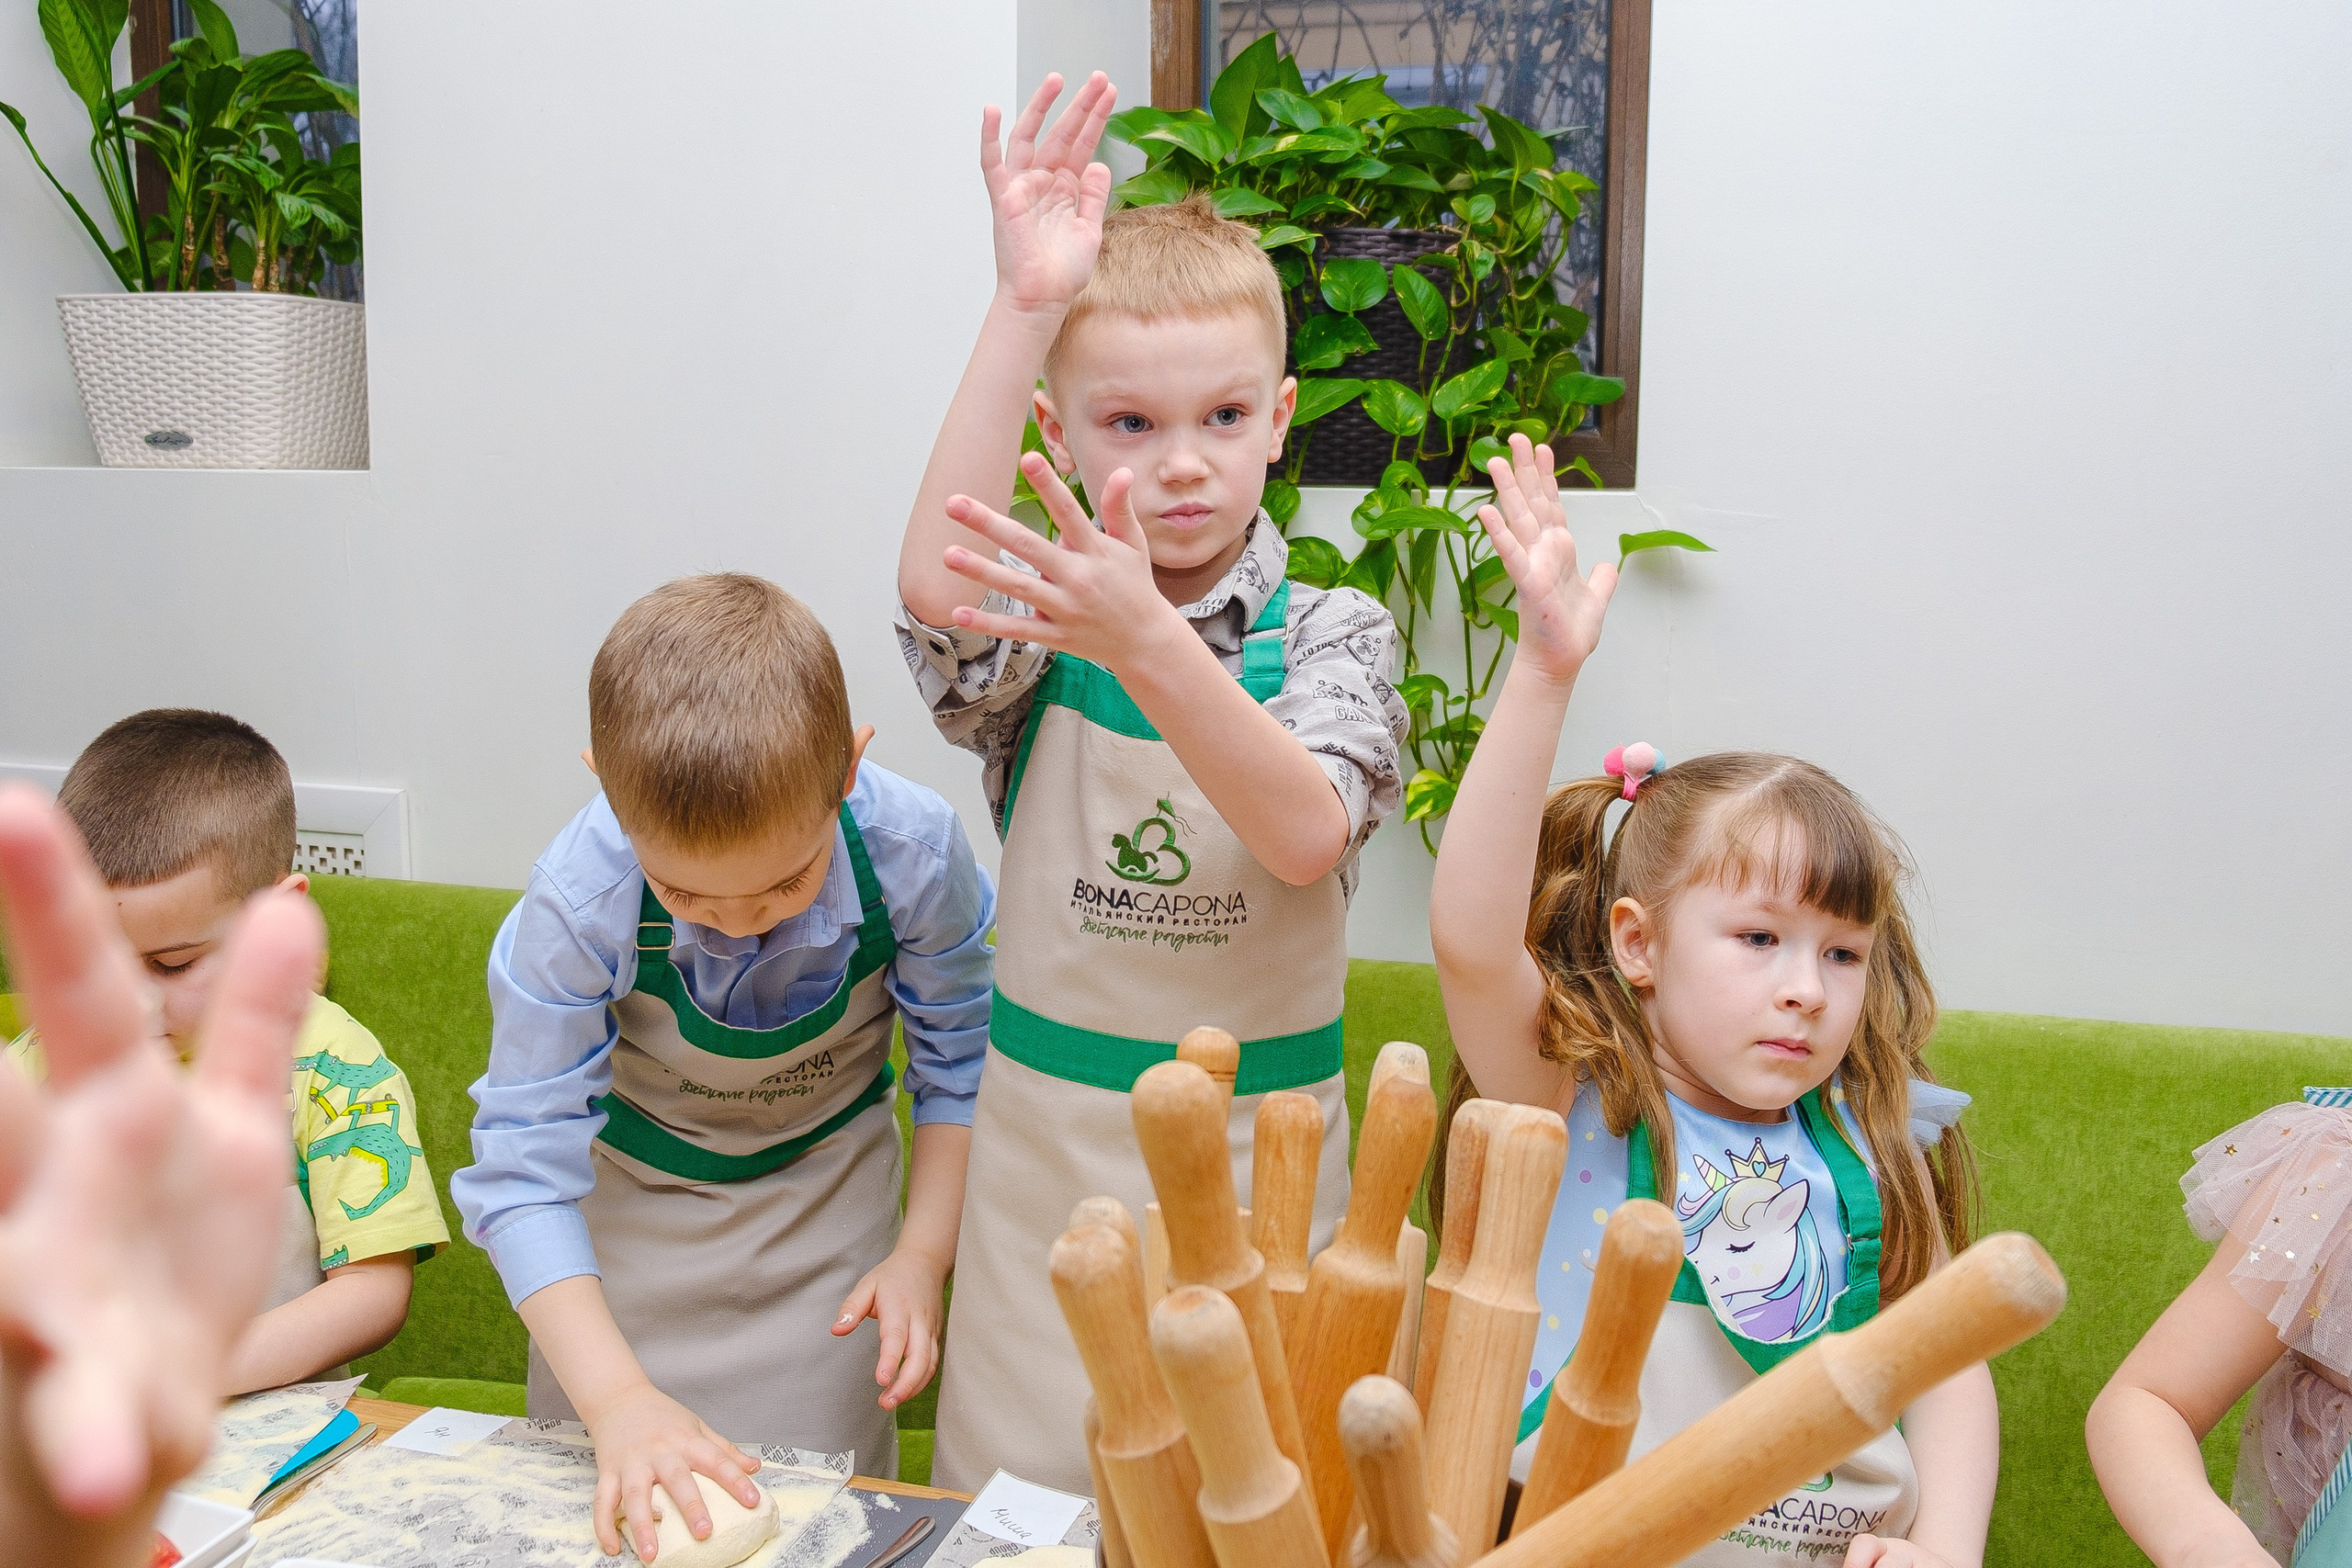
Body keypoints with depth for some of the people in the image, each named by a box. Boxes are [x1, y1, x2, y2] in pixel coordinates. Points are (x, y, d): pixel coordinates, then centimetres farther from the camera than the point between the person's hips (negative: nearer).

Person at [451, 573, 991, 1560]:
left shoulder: (913, 852, -29)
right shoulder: (575, 902, -32)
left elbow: (960, 1064, -10)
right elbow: (523, 1163, -25)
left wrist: (923, 1255, -14)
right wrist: (614, 1395, -33)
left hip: (826, 1200, 1)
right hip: (630, 1194, 0)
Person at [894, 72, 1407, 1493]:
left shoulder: (1330, 631, -4)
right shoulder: (1043, 607, -2)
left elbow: (1306, 837, -23)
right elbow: (938, 591, -26)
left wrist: (1150, 642, -38)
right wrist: (1025, 306, -29)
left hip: (1261, 1154, 0)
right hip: (1049, 1138, 1)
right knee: (1021, 1494, 12)